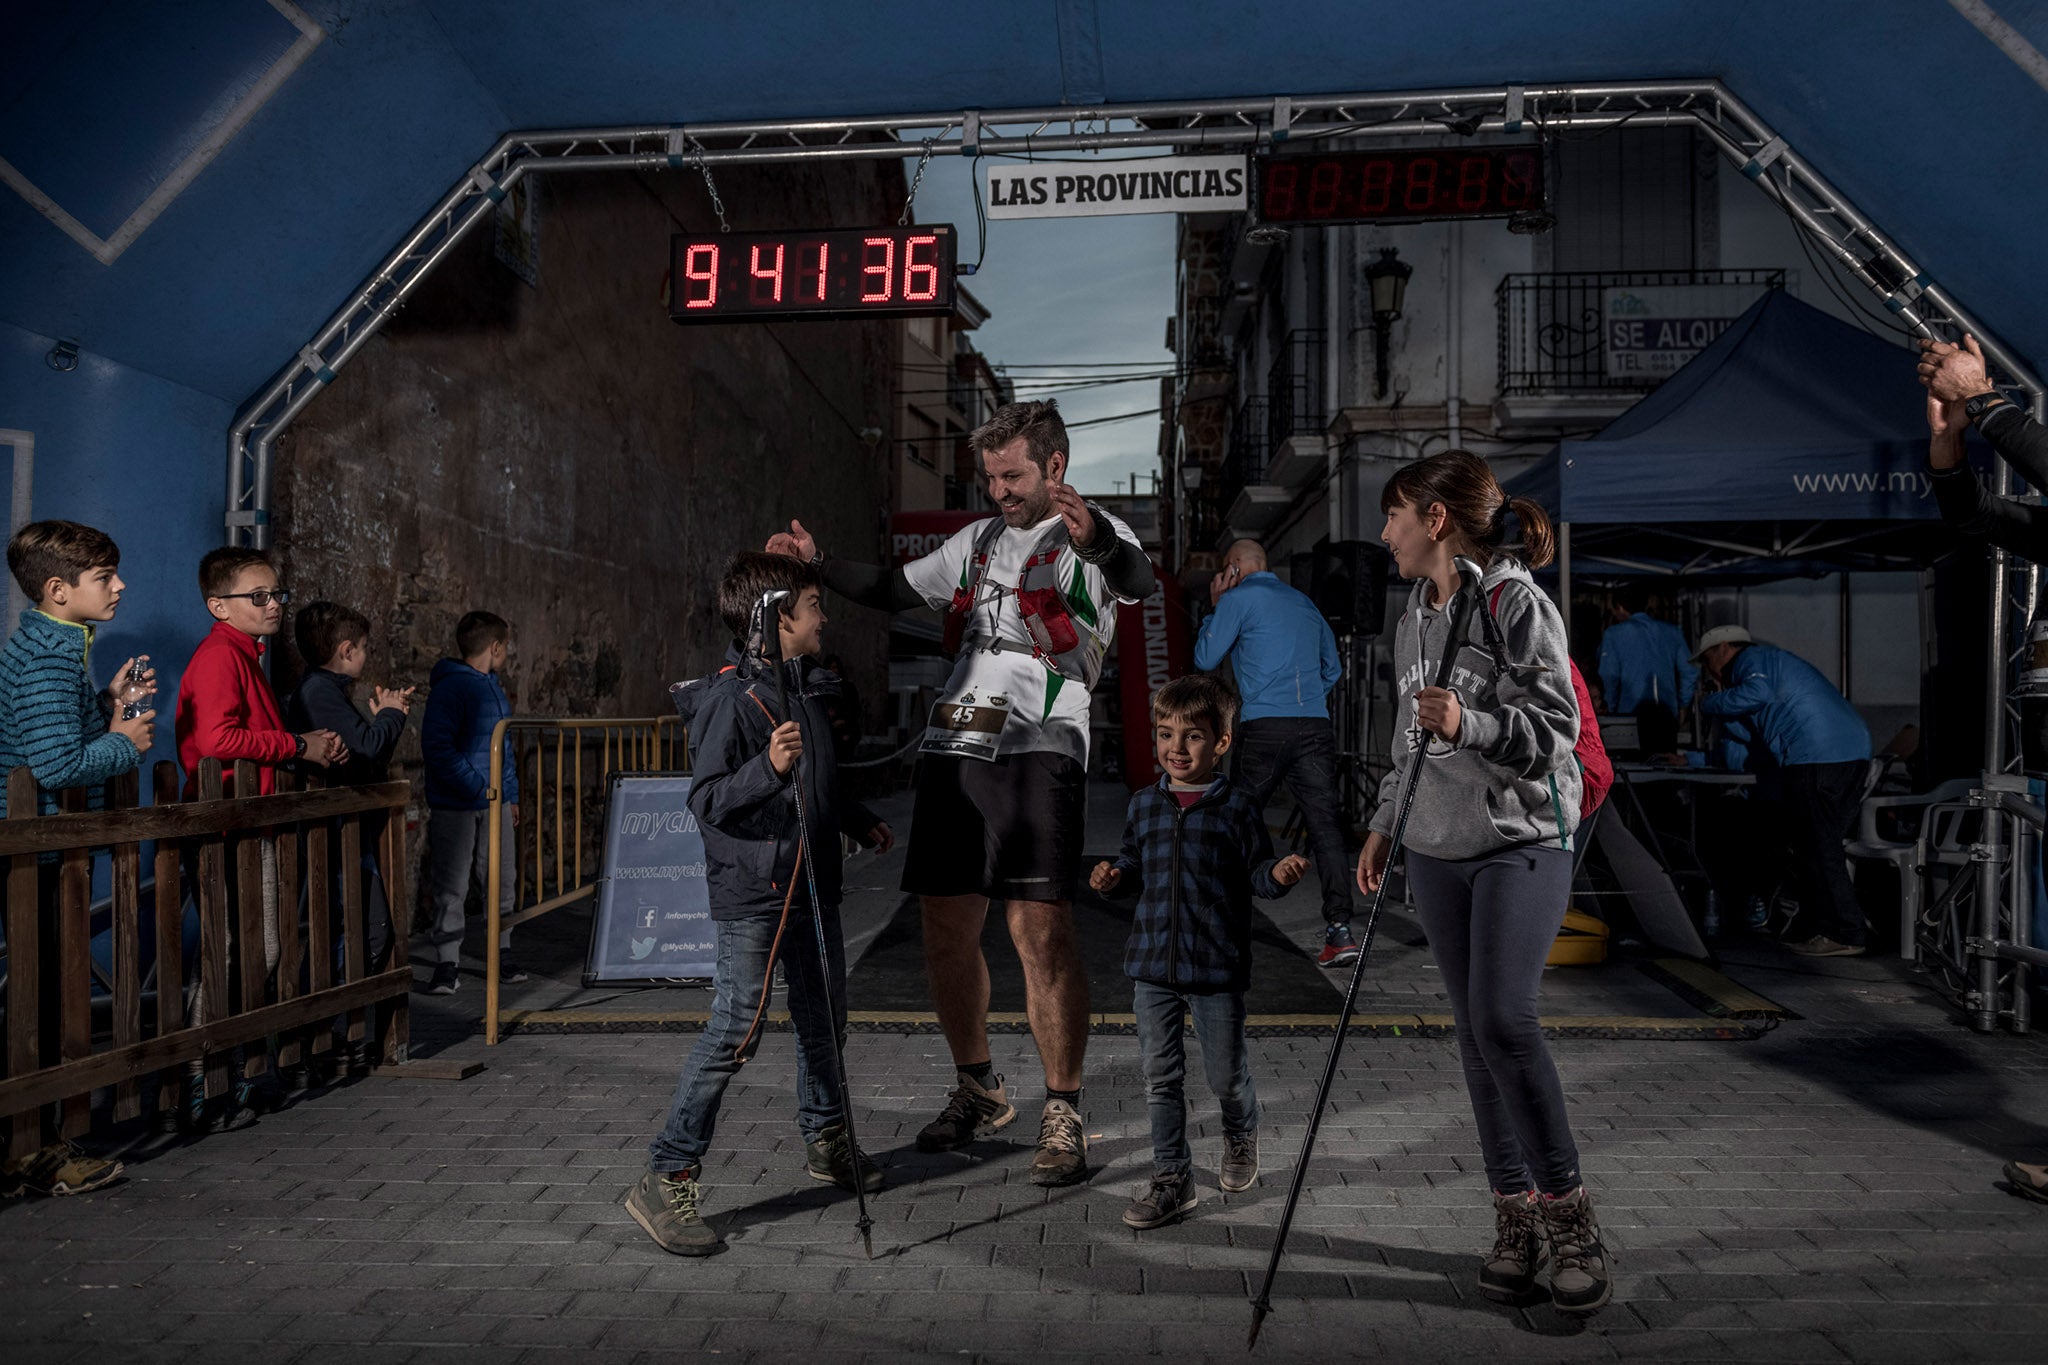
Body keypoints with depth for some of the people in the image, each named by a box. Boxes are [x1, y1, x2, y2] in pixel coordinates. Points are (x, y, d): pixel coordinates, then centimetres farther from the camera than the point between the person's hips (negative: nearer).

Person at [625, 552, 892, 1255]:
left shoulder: (812, 687, 12)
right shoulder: (732, 698, -16)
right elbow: (706, 800, -21)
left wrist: (860, 821, 32)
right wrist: (768, 766, -34)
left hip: (812, 883, 9)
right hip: (752, 891, -9)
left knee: (825, 1015, 18)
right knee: (734, 1032, -8)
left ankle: (826, 1139, 37)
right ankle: (666, 1178, 2)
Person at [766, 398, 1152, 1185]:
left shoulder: (1095, 538, 2)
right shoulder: (978, 541, 22)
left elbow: (1137, 582, -20)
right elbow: (896, 592, 29)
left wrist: (1094, 537, -42)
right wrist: (818, 564, 16)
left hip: (1038, 752, -6)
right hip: (953, 748, 6)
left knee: (1041, 931, -12)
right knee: (947, 932, 7)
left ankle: (1062, 1114, 1)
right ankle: (978, 1091, 26)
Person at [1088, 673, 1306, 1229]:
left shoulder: (1237, 807, -5)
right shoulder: (1144, 804, 6)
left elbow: (1256, 872, -3)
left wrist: (1278, 874, -24)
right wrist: (1115, 876, -5)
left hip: (1217, 968, -3)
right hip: (1152, 965, 3)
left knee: (1227, 1075, 10)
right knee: (1160, 1077, 7)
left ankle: (1241, 1137, 42)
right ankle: (1171, 1178, 20)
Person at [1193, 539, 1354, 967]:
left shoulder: (1238, 598, 3)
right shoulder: (1303, 601, 21)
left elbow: (1205, 659, 6)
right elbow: (1333, 668, 27)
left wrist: (1214, 608, 17)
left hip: (1264, 727, -4)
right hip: (1316, 726, 5)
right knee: (1324, 821, -2)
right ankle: (1340, 928, -10)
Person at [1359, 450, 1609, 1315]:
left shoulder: (1517, 602, -10)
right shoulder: (1414, 616, 13)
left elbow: (1555, 727, -14)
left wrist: (1468, 724, -29)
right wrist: (1384, 823, 20)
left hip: (1523, 841, -7)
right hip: (1438, 848, 7)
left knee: (1503, 1018, -17)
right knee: (1473, 1029, 6)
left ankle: (1568, 1212, 1)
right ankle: (1515, 1213, 16)